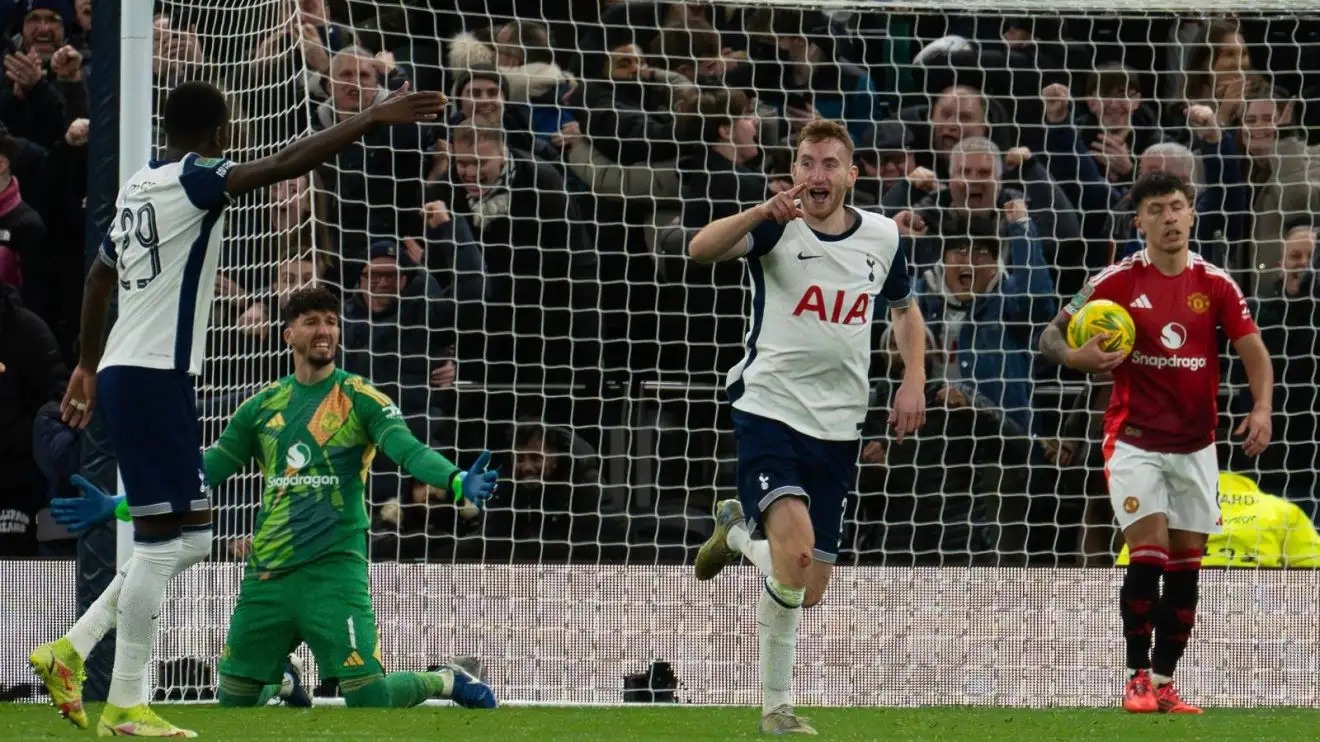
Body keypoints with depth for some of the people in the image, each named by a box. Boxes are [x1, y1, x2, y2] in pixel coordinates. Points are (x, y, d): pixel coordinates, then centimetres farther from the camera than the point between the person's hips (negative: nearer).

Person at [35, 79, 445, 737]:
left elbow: (99, 275, 29)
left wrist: (90, 364, 39)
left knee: (188, 536, 12)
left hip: (123, 371, 10)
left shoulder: (139, 186, 16)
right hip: (152, 377, -10)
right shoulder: (191, 181, -10)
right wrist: (373, 118, -24)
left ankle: (69, 654, 9)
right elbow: (285, 163, -23)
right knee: (162, 537, -8)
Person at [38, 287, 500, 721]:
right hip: (267, 575, 4)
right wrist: (117, 507, 8)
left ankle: (447, 683, 18)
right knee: (234, 702, 9)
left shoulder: (359, 398, 0)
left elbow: (407, 449, -16)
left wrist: (458, 482, -36)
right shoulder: (263, 407, 13)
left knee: (369, 699, -13)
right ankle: (281, 681, 43)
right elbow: (202, 472, 15)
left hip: (334, 569, -4)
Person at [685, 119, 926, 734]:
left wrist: (914, 379, 8)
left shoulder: (882, 236, 5)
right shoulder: (777, 227, -8)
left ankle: (738, 528, 40)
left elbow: (904, 309, 24)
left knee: (808, 590, 8)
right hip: (769, 411, -5)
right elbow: (701, 250, -27)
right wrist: (763, 212, -43)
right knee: (796, 548, -28)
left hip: (838, 428, 5)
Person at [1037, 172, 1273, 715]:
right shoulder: (1117, 281, -5)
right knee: (1149, 552, -15)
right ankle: (1138, 677, -8)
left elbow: (1254, 351, 0)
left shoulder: (1215, 284, 1)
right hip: (1135, 440, -3)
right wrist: (1075, 356, -23)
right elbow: (1052, 336, 0)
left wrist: (1261, 409, -17)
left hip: (1195, 446, 3)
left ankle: (1164, 683, 11)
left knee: (1185, 565, 3)